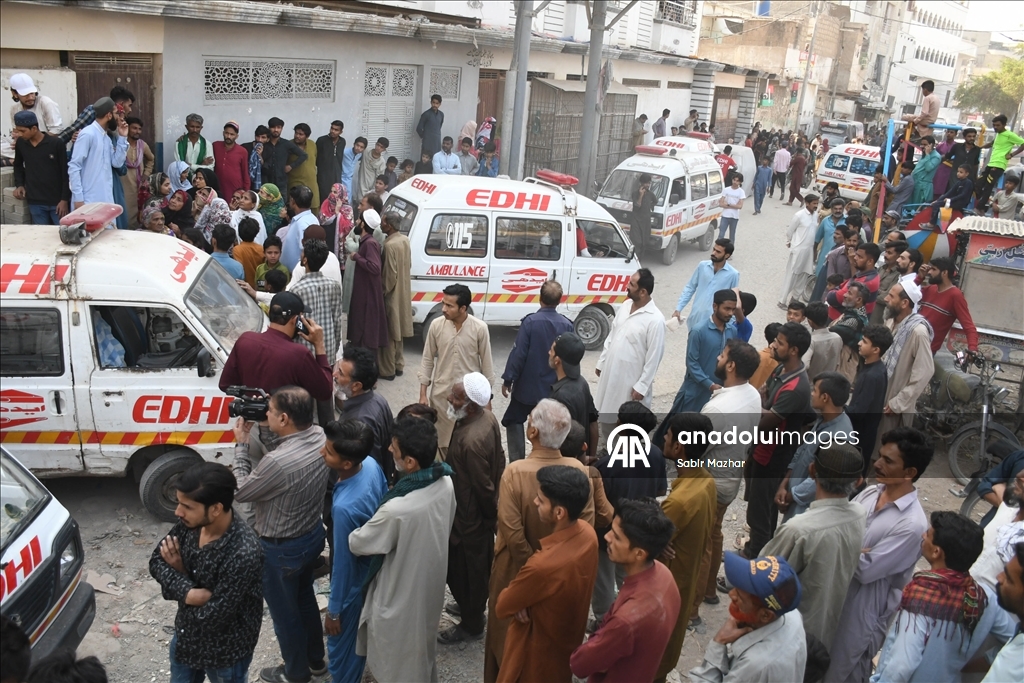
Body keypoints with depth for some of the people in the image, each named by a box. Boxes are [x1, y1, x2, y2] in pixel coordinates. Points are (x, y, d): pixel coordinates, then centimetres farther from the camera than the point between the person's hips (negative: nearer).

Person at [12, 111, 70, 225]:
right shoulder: (20, 143, 4)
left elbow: (65, 173, -5)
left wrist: (65, 199, -8)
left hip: (57, 201, -3)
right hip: (35, 202, 3)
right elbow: (18, 165, 24)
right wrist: (19, 184, 8)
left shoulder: (56, 143, -9)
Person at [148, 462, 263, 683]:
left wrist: (179, 571, -17)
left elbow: (212, 616, -30)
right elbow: (157, 561, -5)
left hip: (225, 651, -6)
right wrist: (188, 592, -23)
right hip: (186, 635, 6)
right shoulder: (189, 523, -15)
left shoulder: (243, 553, -37)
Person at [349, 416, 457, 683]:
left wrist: (347, 534, 2)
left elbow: (357, 544, -20)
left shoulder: (397, 510, -39)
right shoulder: (445, 482, -17)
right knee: (422, 646, 32)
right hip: (431, 582, 7)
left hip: (401, 595, -7)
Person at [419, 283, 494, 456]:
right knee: (442, 438, 12)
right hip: (441, 393, 2)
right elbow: (427, 360, 1)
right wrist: (423, 394, 0)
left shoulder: (480, 328, -13)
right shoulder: (436, 325, -8)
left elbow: (486, 363, -4)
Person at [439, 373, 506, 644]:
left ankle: (471, 625, 32)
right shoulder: (487, 417, -8)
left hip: (468, 517, -9)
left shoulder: (471, 441, -37)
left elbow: (483, 488, -26)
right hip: (484, 512, 9)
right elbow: (499, 460, 5)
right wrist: (492, 512, 15)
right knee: (480, 565, 27)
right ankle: (474, 605, 49)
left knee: (463, 571, 13)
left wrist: (491, 515, -8)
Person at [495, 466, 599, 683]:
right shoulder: (587, 532, -17)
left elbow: (502, 608, -23)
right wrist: (525, 600, -15)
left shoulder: (543, 565, -40)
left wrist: (519, 598, -2)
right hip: (569, 637, 7)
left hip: (538, 652, -6)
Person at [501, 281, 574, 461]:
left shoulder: (530, 321, -17)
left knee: (514, 421, 16)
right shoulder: (567, 325, -6)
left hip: (527, 385, -3)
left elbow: (518, 353, -16)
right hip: (554, 388, 3)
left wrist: (508, 379, -6)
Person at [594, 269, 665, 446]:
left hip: (631, 380, -8)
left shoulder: (655, 320, -21)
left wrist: (642, 386, -17)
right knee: (606, 414, 21)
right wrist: (601, 362, 14)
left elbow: (654, 356, -18)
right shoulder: (625, 306, 2)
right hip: (611, 373, 8)